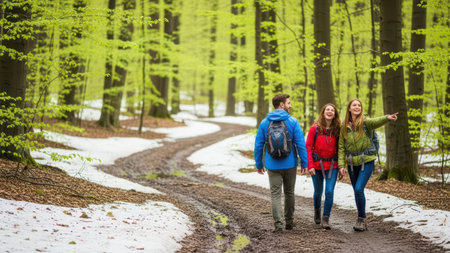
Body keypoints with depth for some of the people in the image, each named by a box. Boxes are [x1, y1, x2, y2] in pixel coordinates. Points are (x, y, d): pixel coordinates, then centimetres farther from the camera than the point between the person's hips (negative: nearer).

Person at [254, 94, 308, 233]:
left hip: (273, 165, 0)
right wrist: (304, 163, -4)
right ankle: (289, 221, 26)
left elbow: (258, 145, 2)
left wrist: (259, 164, 11)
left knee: (275, 195, 2)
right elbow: (300, 144, -10)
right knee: (289, 193, 16)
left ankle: (278, 224, -8)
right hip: (290, 164, 0)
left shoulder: (264, 123, 0)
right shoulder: (292, 122, -6)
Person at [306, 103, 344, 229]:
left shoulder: (337, 130, -1)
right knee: (318, 192, 13)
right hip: (317, 164, 0)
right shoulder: (315, 128, -5)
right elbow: (308, 147, -4)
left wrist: (342, 166, -4)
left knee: (329, 192, -11)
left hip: (332, 165, 0)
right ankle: (317, 209, 43)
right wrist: (310, 165, -11)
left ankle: (326, 219, -4)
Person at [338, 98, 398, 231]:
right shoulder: (344, 127, 4)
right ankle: (362, 221, 23)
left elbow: (376, 122, -29)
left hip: (366, 161, -4)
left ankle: (361, 219, -1)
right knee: (357, 191, 10)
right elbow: (341, 147, 6)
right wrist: (341, 165, -4)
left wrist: (387, 118, -51)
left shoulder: (365, 122, -6)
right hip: (352, 163, 4)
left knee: (359, 189, -16)